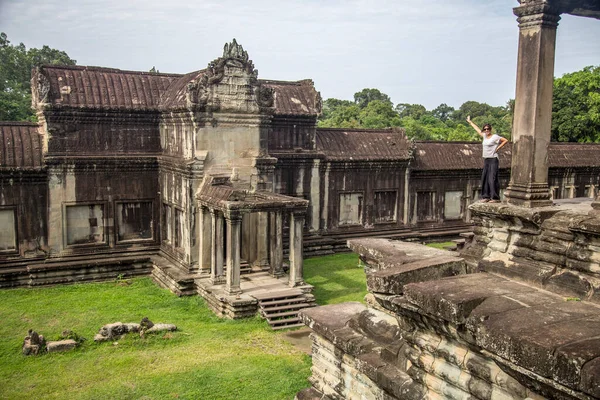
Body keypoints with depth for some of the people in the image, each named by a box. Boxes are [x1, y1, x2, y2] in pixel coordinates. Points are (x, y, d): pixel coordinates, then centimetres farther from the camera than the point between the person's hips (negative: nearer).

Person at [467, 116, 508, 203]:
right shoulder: (485, 136, 13)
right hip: (486, 160, 7)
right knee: (485, 178, 6)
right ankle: (486, 196, 12)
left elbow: (505, 140, -7)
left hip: (493, 159, -7)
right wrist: (470, 122, 37)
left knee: (492, 178, -11)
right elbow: (477, 129, 27)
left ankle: (495, 197, -9)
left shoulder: (495, 137, -6)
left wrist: (498, 148, -8)